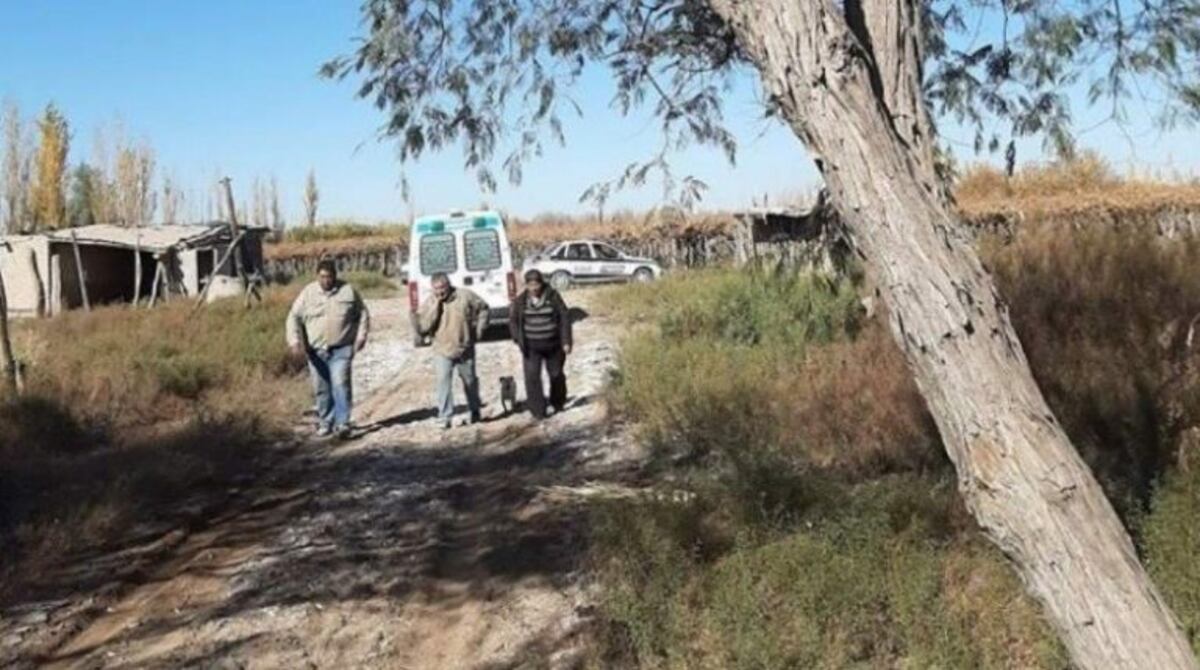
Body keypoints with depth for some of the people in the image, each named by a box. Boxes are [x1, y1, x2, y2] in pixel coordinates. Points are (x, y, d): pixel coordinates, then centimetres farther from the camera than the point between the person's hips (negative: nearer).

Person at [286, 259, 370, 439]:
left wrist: (361, 336, 0)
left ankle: (342, 423, -12)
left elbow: (363, 314, 10)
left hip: (341, 350, -2)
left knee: (341, 384, -13)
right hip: (316, 351, 2)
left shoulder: (348, 291, 1)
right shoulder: (308, 293, 2)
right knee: (322, 389, 8)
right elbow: (294, 318, 3)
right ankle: (325, 423, 21)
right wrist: (295, 341, -8)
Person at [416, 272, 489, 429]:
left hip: (465, 350, 1)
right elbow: (422, 326, -16)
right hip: (442, 351, -1)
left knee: (470, 381, 17)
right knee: (443, 383, -12)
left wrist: (479, 329, 1)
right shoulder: (430, 302, -6)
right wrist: (436, 307, -21)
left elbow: (483, 309, 7)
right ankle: (445, 417, -6)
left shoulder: (465, 296, -7)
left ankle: (475, 410, 37)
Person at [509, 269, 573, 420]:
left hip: (553, 344, 0)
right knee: (532, 377, -9)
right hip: (531, 346, 1)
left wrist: (566, 341, -10)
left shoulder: (553, 296, -8)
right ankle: (538, 410, -4)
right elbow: (513, 320, 9)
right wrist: (518, 339, -3)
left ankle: (558, 403, 37)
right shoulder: (521, 300, -2)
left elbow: (565, 317, -6)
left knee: (556, 375, 13)